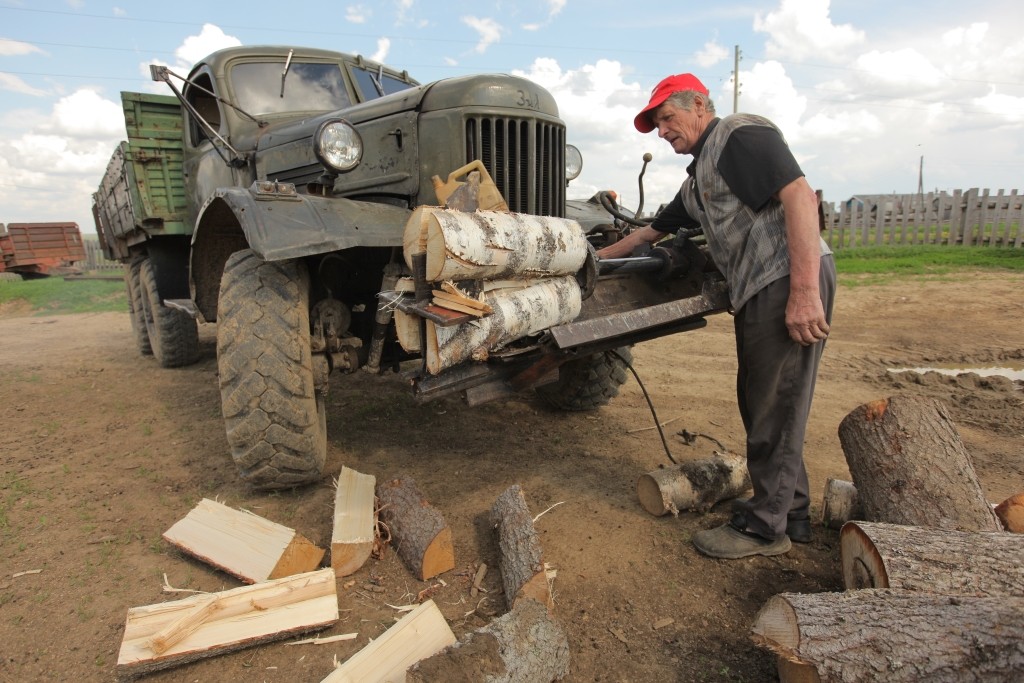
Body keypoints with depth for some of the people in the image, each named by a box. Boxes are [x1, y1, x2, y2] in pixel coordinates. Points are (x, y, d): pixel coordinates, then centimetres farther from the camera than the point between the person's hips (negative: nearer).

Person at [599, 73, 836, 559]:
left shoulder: (742, 134, -5)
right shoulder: (697, 178, 23)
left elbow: (800, 195, -18)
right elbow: (650, 231, 34)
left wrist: (805, 291, -25)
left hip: (788, 282, -9)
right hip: (756, 291, 9)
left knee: (774, 408, -2)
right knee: (759, 402, 13)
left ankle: (766, 527, 11)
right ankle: (791, 512, 27)